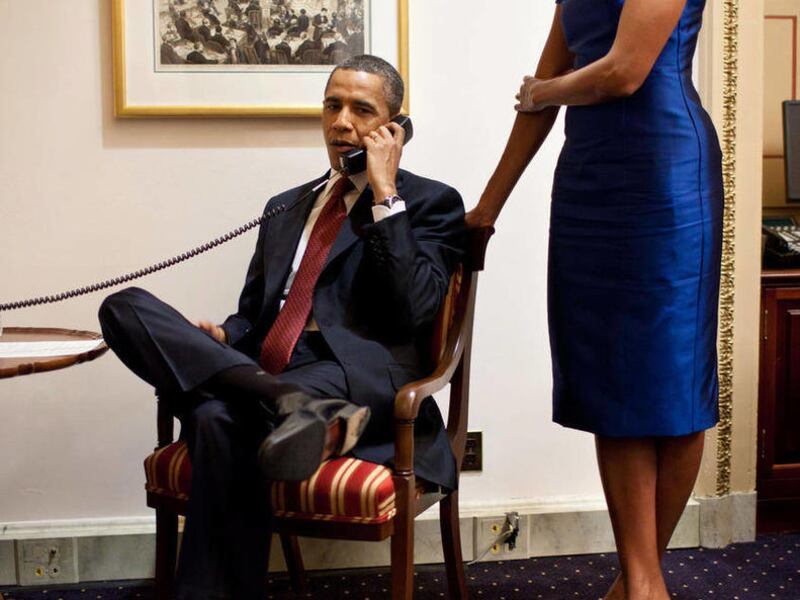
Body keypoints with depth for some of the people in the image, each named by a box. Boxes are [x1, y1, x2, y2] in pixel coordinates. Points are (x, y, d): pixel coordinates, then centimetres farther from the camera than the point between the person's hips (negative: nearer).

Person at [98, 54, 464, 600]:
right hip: (261, 373, 6)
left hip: (364, 376, -6)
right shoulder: (285, 207, 28)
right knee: (125, 306, -17)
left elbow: (413, 311, -6)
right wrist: (222, 337, 3)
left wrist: (384, 194, -5)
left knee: (221, 418, -36)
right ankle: (285, 400, -35)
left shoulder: (431, 203, 10)